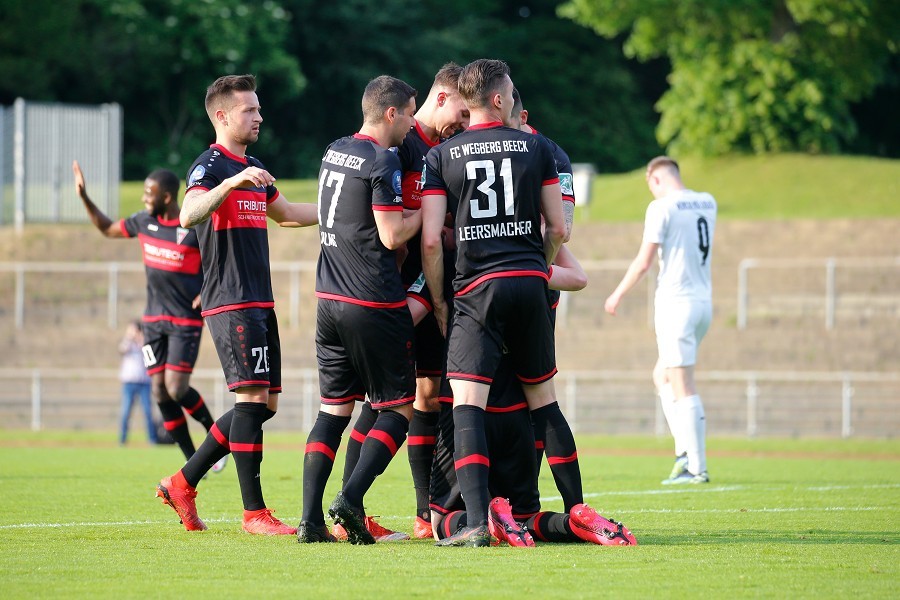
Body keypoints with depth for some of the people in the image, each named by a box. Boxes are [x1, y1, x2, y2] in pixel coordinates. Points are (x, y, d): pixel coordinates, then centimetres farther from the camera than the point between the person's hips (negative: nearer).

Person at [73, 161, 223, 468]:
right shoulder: (145, 221, 4)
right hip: (154, 318, 6)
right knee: (160, 393, -1)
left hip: (186, 320, -6)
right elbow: (108, 229, 20)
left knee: (176, 389, -16)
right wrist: (84, 197, 11)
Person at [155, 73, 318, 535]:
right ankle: (254, 511, -9)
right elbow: (189, 215, -28)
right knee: (252, 398, -12)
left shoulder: (254, 168, 19)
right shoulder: (210, 165, -9)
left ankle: (183, 483, 16)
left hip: (260, 302, 9)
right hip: (230, 302, -9)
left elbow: (285, 214, 36)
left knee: (265, 404, 8)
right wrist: (231, 184, -41)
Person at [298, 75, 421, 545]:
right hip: (374, 304, -8)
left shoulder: (334, 152, 12)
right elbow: (392, 235, -15)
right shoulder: (382, 161, -13)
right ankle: (350, 499, -12)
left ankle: (310, 517, 2)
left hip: (330, 299, 8)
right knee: (398, 408, 3)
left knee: (334, 407, 11)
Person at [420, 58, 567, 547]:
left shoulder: (440, 157, 3)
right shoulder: (536, 147, 7)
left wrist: (438, 302, 8)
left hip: (476, 287, -2)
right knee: (542, 399, 14)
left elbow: (430, 240, -3)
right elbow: (558, 228, 8)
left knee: (467, 402, -8)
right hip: (529, 284, 2)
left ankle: (476, 521, -22)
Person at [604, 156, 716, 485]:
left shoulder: (662, 207, -11)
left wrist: (618, 294, 3)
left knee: (683, 388, -6)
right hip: (703, 300, 8)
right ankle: (686, 451, 8)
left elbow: (643, 261, -11)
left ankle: (696, 467, -7)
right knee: (662, 377, 19)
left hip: (675, 301, -8)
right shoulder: (707, 203, 10)